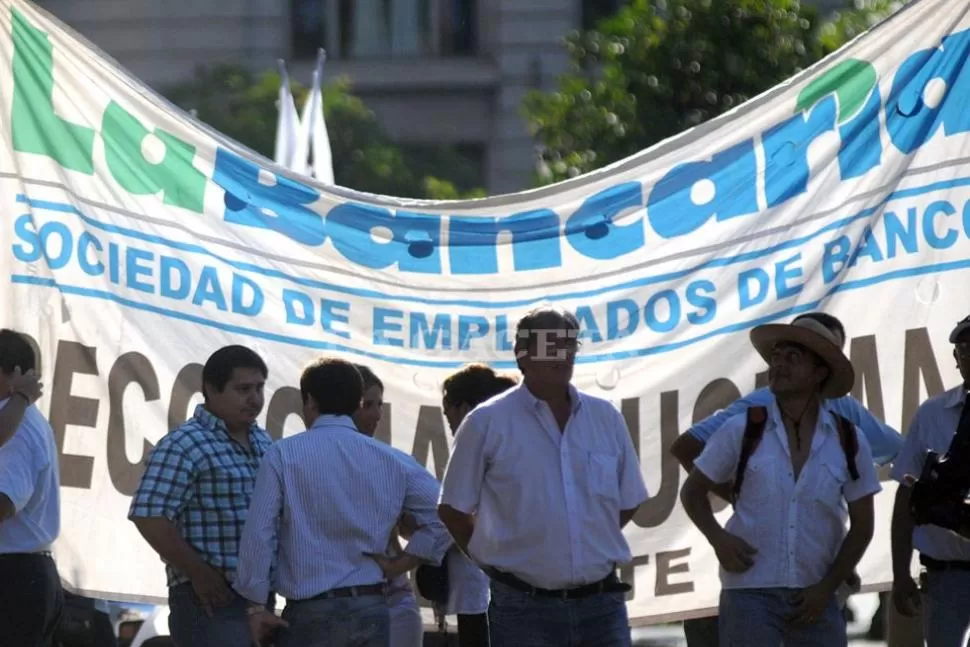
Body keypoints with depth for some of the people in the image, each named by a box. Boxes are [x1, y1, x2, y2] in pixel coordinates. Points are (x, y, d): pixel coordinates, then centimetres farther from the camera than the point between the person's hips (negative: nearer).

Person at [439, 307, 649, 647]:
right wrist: (499, 559, 4)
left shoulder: (606, 418, 7)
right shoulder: (487, 423, -3)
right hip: (524, 607, -3)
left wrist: (589, 545, 9)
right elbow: (454, 509, 3)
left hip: (602, 604, 3)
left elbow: (628, 503, 17)